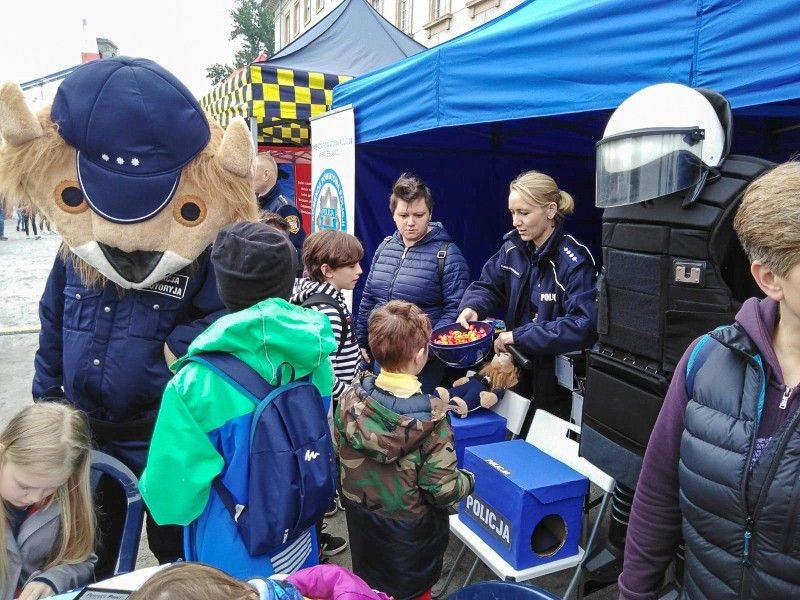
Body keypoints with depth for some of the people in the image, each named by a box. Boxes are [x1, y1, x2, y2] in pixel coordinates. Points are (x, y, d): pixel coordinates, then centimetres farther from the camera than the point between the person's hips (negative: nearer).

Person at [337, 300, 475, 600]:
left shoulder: (351, 397, -16)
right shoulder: (431, 420, -28)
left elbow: (338, 452, -3)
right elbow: (442, 490, -23)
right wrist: (468, 480, -3)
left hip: (360, 520, 4)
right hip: (410, 531, -4)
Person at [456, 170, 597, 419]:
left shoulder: (574, 262, -22)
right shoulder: (513, 247, -2)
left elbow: (583, 326, -29)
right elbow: (488, 284, 7)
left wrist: (519, 336, -29)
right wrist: (471, 307, -17)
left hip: (556, 381, -5)